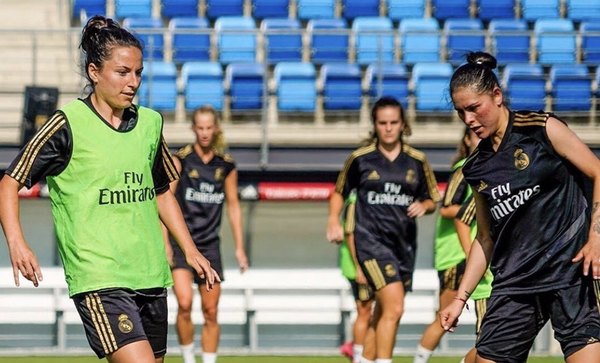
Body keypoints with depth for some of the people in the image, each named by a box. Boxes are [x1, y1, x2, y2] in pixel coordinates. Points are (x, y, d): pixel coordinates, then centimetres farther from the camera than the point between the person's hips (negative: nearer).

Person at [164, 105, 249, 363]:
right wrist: (164, 242, -13)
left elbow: (233, 206, 12)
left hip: (209, 245, 3)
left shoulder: (226, 165, 5)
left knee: (211, 312, 4)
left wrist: (239, 247, 11)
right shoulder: (181, 159, -5)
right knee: (185, 303, -19)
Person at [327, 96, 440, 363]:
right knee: (394, 306, -20)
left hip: (404, 242, 4)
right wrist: (334, 221, 0)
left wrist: (423, 206, -8)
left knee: (382, 314, 10)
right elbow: (339, 191, 14)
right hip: (371, 240, -4)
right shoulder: (360, 159, 1)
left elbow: (432, 200, 15)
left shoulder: (417, 161, 7)